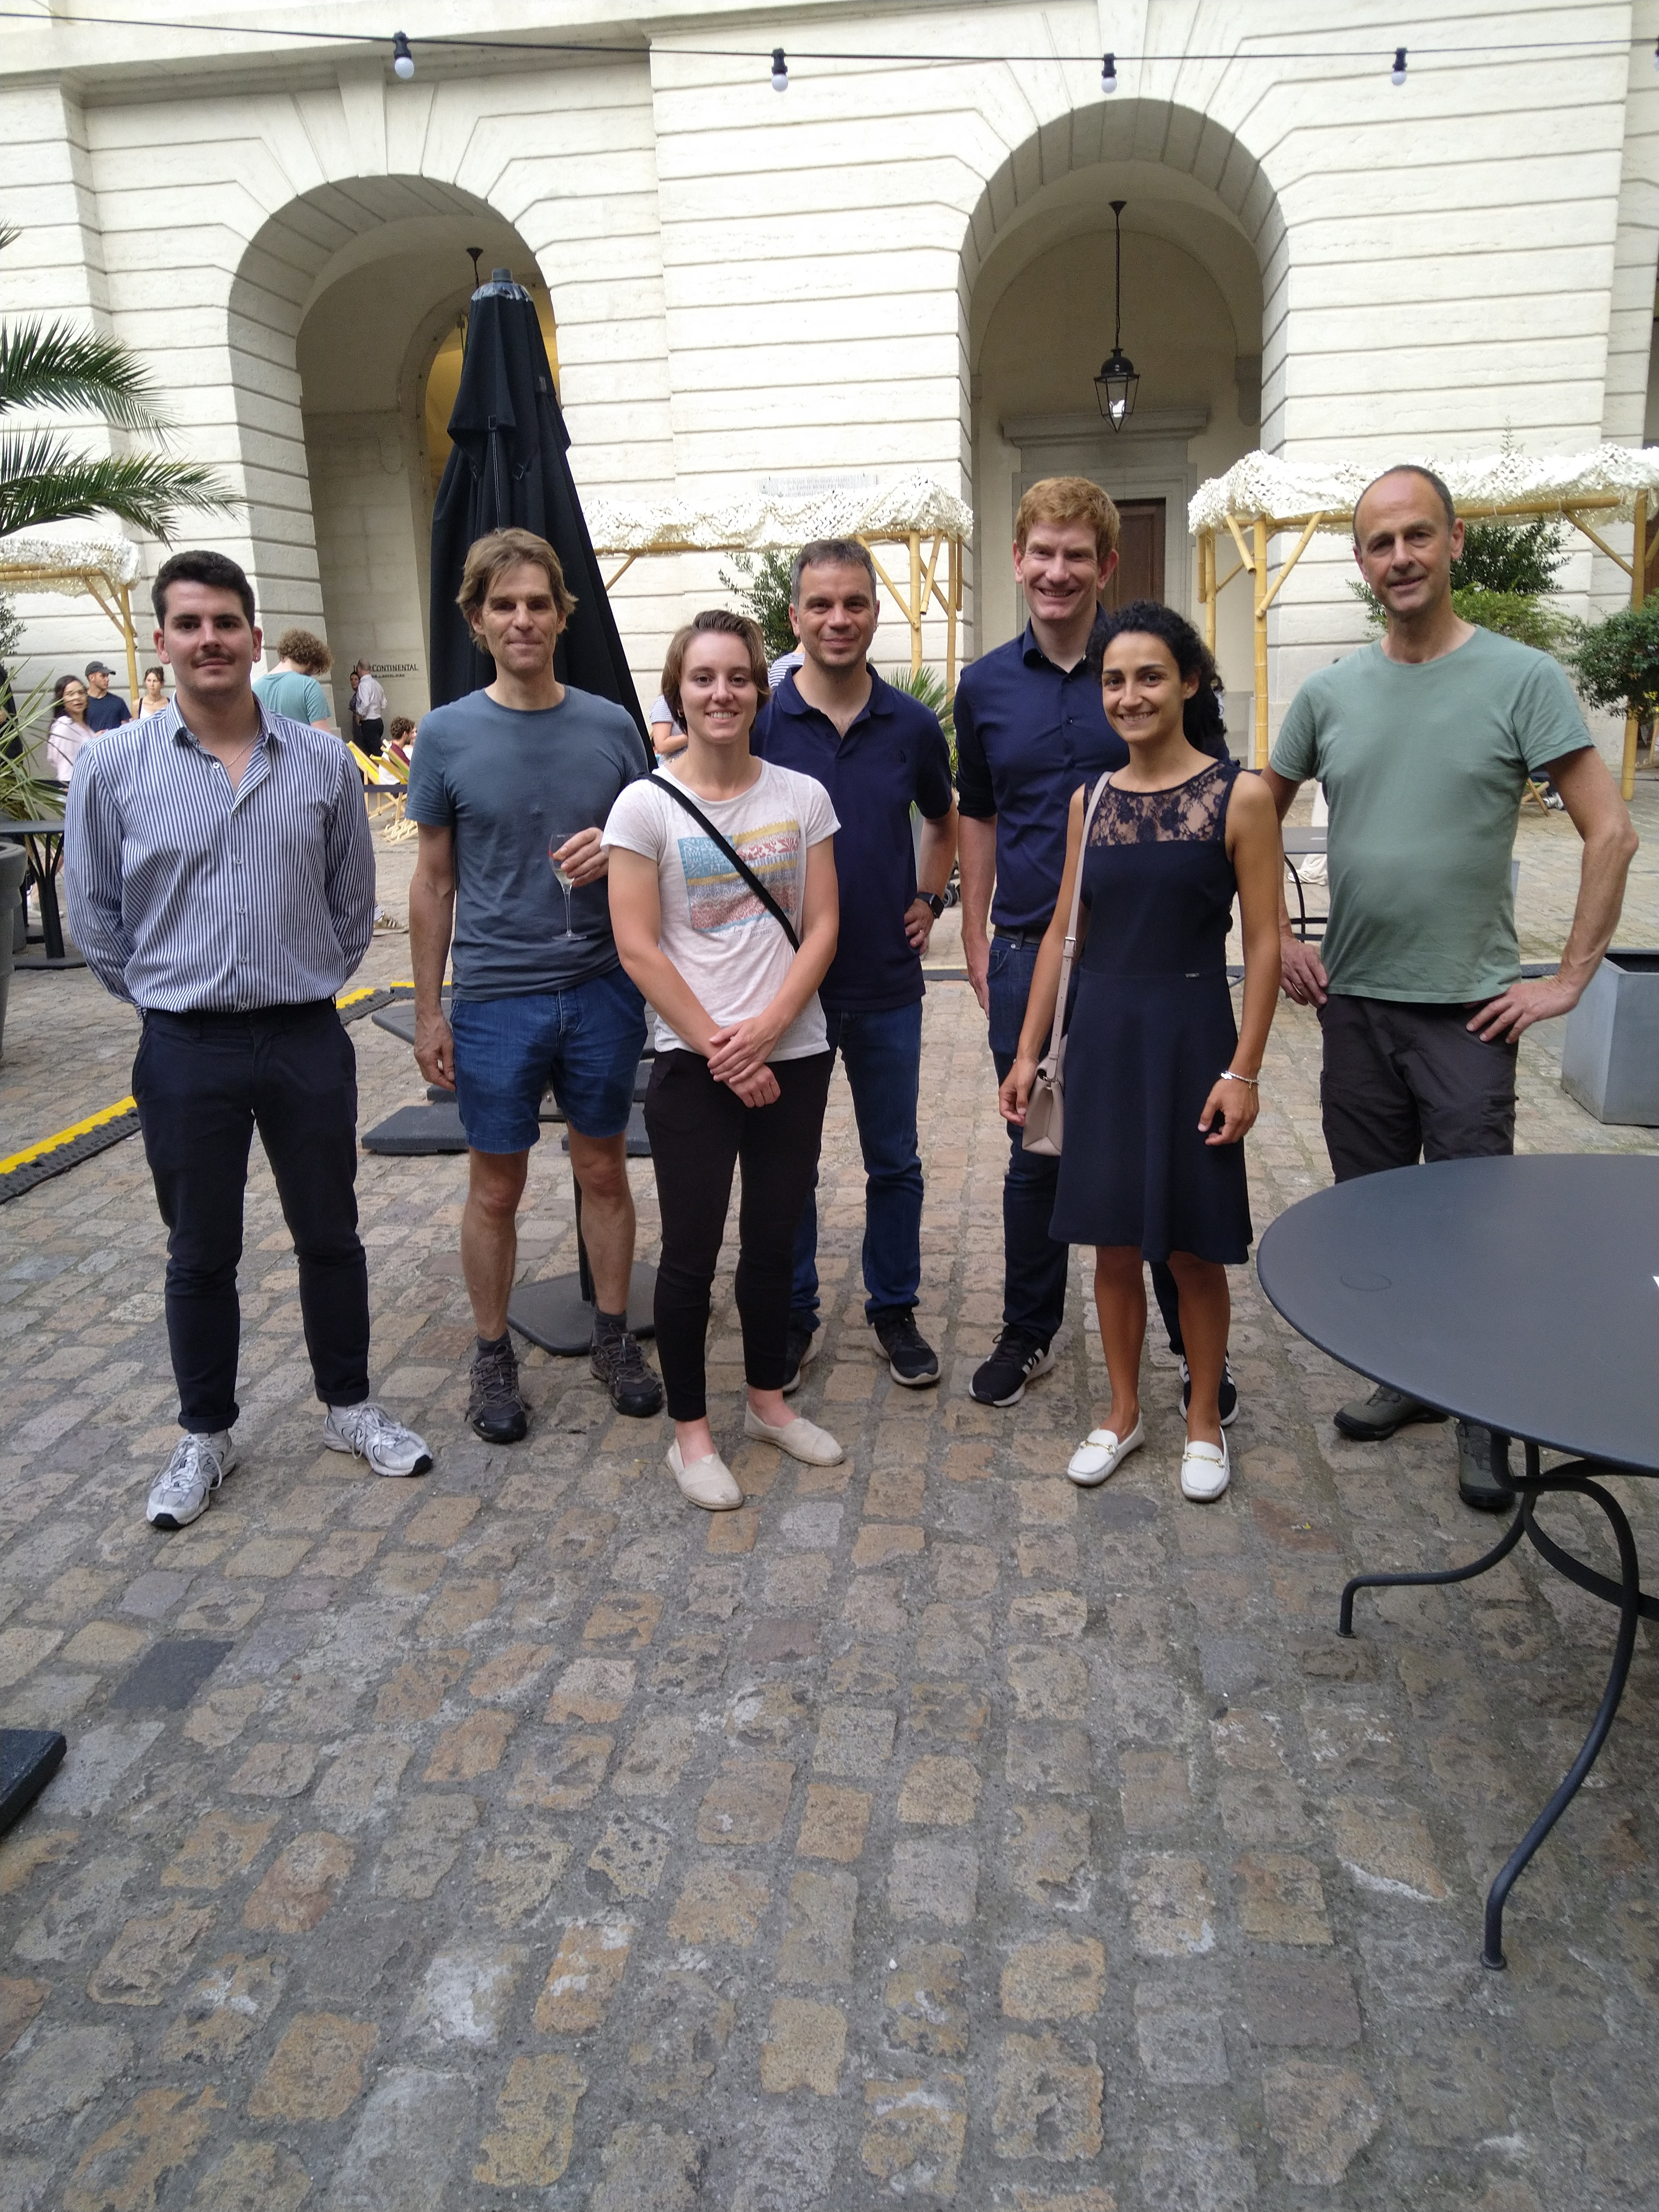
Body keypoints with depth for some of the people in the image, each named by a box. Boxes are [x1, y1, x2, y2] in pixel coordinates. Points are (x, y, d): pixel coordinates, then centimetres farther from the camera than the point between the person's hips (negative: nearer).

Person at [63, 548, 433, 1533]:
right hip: (186, 1050, -1)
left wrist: (308, 989, 8)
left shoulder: (324, 763, -1)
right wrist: (172, 996, 6)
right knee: (201, 1255, 12)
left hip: (308, 1041, 1)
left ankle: (351, 1407, 32)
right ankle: (206, 1435, 29)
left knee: (330, 1235, 13)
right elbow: (96, 916, 4)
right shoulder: (115, 766, -4)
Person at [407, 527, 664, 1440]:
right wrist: (428, 1011, 2)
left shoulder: (611, 726, 1)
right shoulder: (447, 735, -2)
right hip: (495, 998, -1)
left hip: (602, 990, 2)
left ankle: (613, 1337, 30)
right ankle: (493, 1356, 26)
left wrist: (617, 852, -14)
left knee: (604, 1172, 13)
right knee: (496, 1189, 9)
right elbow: (433, 882, 3)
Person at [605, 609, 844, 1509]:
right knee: (692, 1250, 4)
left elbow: (821, 929, 1)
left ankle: (768, 1401, 33)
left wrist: (765, 1030, -12)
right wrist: (720, 1047, -11)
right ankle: (690, 1431, 21)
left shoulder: (802, 796, 4)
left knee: (773, 1239, 14)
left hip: (792, 1057, 3)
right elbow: (638, 947, -8)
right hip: (692, 1065, -3)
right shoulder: (646, 805, -5)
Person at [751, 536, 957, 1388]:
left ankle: (895, 1310, 28)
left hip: (888, 983, 2)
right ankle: (793, 1316, 26)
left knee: (895, 1161, 11)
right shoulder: (761, 721, -6)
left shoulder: (913, 725, 1)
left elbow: (943, 821, 20)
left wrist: (930, 901, 8)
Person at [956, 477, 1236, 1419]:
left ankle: (1196, 1345, 22)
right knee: (1036, 1155, 12)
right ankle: (1030, 1334, 28)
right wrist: (975, 934, 11)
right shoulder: (986, 685, 6)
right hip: (1029, 952, 2)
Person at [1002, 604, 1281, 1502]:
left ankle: (1205, 1420, 27)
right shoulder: (1089, 800, 6)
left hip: (1189, 1033, -3)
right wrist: (1027, 1051, 6)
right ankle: (1123, 1413, 28)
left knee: (1194, 1248, 7)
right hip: (1101, 1033, 4)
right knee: (1113, 1241, 11)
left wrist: (1242, 1070, -12)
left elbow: (1262, 943, -7)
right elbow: (1063, 932, 9)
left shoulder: (1238, 797, -6)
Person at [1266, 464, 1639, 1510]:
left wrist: (1569, 980, -11)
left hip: (1467, 1007, -4)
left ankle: (1484, 1414, 19)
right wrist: (1280, 939, 7)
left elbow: (1611, 834, -8)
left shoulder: (1522, 678, -6)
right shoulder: (1329, 692, 5)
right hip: (1352, 998, 4)